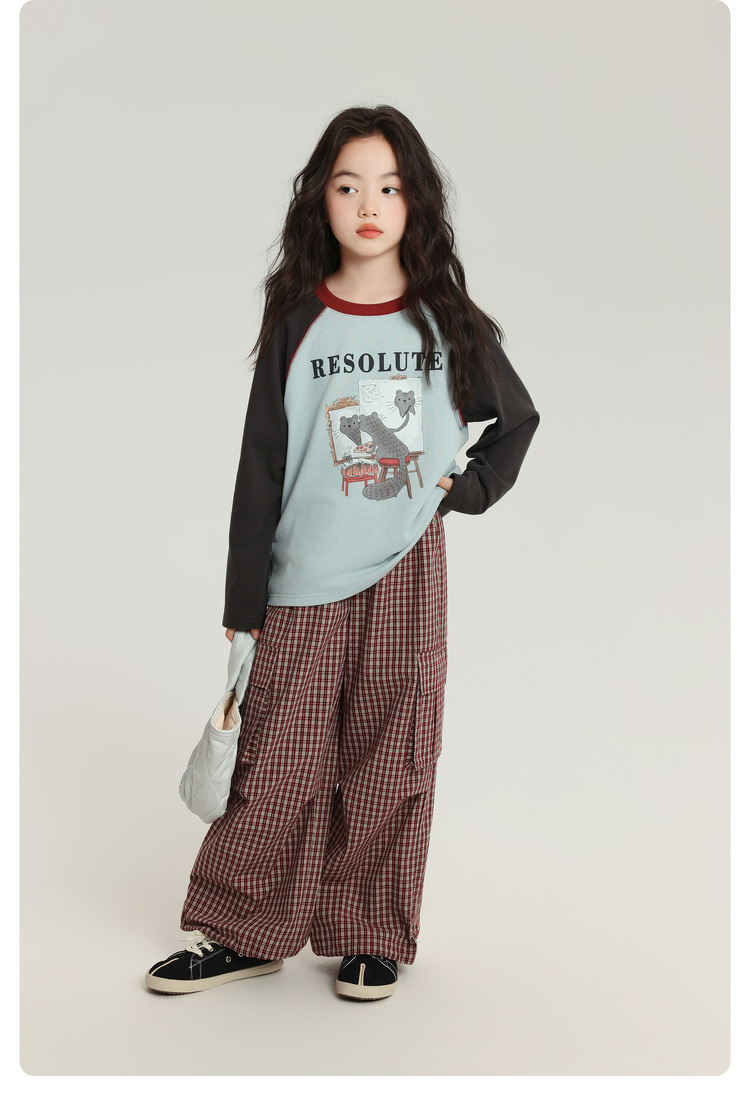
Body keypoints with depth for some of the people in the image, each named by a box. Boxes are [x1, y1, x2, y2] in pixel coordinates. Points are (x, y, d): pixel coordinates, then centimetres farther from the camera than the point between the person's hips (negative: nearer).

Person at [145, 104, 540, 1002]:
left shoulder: (445, 320, 4)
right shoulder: (298, 324, 1)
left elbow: (517, 417, 19)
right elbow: (261, 466, 1)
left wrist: (469, 488, 2)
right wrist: (243, 602, -1)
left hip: (408, 568, 1)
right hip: (306, 578, 0)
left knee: (388, 762, 7)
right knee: (279, 760, 3)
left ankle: (372, 937, 21)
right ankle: (243, 932, 19)